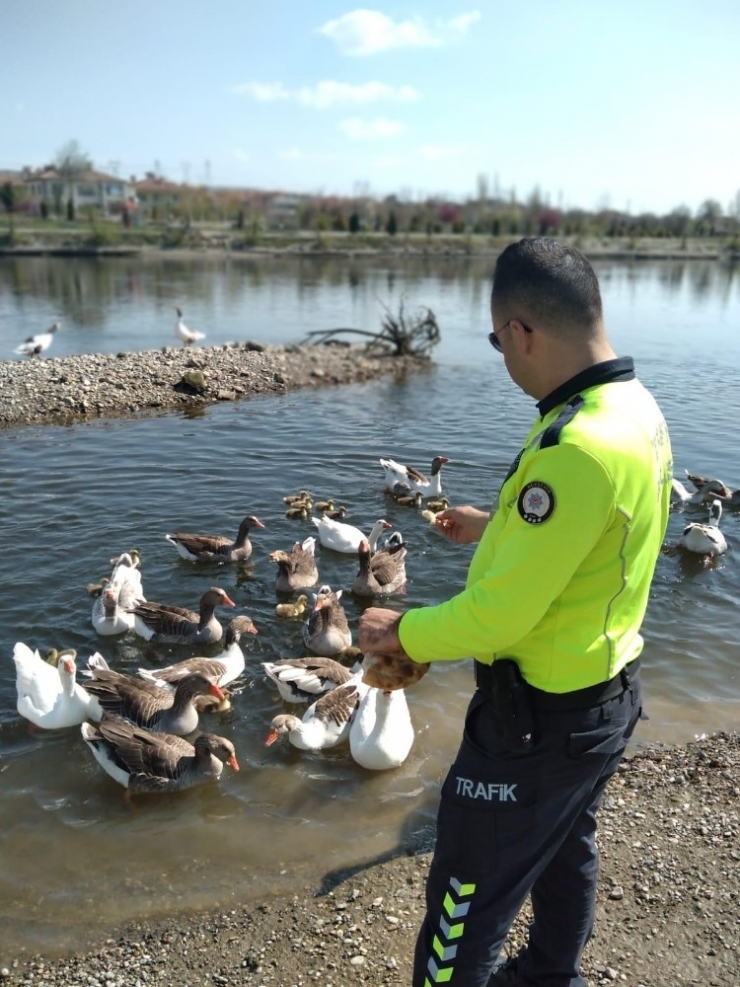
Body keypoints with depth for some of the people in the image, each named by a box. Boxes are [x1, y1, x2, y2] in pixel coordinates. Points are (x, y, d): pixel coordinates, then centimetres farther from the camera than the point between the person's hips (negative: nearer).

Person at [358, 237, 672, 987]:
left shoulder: (578, 446, -32)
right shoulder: (637, 409, -2)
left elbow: (499, 615, -28)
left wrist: (402, 633, -13)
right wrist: (495, 528, 19)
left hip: (541, 715, -10)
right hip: (608, 692, 10)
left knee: (468, 892, 10)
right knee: (566, 848, 30)